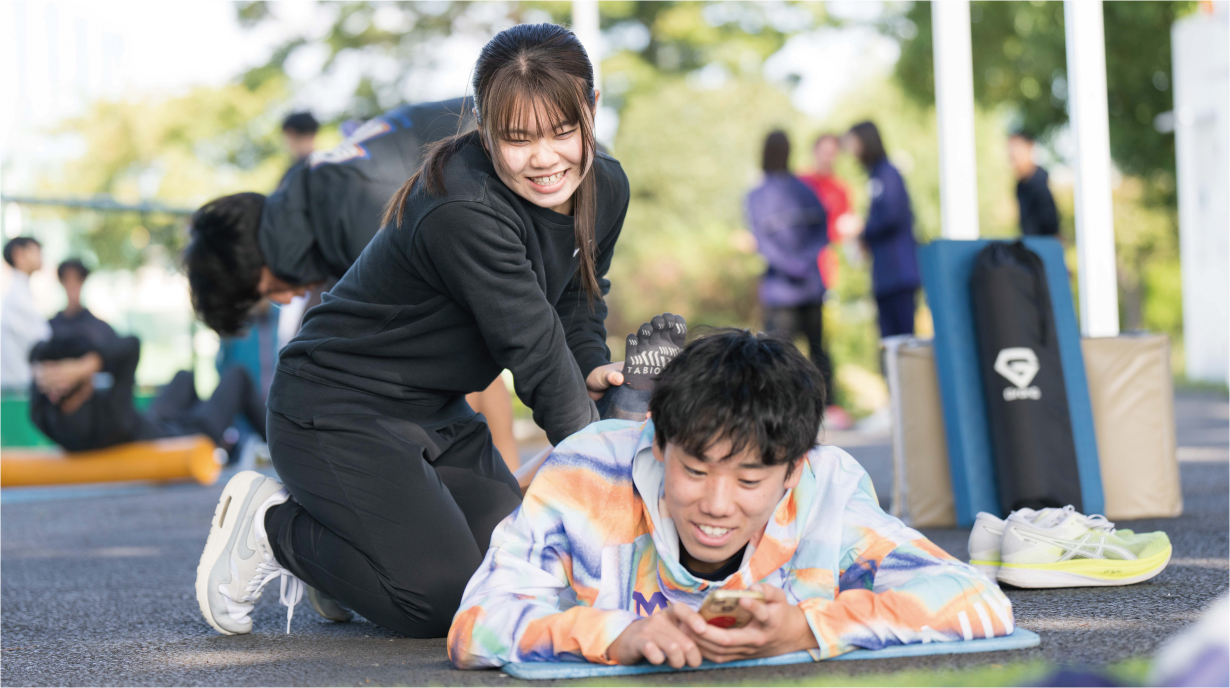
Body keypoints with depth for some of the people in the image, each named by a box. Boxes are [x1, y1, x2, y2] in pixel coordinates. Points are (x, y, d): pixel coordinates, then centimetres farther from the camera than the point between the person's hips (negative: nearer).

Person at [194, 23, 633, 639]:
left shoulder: (606, 190, -4)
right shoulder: (460, 212, -31)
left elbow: (577, 300, 11)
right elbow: (532, 345, -29)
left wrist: (594, 365, -10)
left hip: (438, 410, 9)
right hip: (336, 412, -9)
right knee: (444, 597, -18)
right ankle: (270, 525, 6)